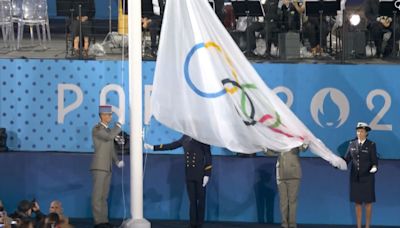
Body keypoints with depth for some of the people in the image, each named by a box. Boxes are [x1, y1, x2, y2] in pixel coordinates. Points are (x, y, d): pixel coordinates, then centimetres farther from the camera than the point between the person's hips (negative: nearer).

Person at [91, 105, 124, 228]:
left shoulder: (109, 130, 18)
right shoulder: (97, 129, -8)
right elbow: (109, 136, -25)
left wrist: (117, 161, 9)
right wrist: (119, 124, -16)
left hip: (107, 167, 8)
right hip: (99, 167, -8)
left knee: (104, 196, 8)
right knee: (98, 195, -8)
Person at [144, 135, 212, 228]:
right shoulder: (185, 138, 4)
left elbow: (208, 156, -9)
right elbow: (171, 146, 11)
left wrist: (207, 174, -14)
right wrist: (153, 147, 10)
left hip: (200, 174, -4)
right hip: (189, 174, 4)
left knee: (201, 199, 4)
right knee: (192, 200, 6)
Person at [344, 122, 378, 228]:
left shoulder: (371, 145, -8)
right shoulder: (352, 144, 2)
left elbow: (374, 162, -7)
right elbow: (346, 159, 2)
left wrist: (374, 168, -29)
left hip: (367, 177, -3)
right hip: (355, 177, 3)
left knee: (368, 202, 3)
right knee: (358, 202, 6)